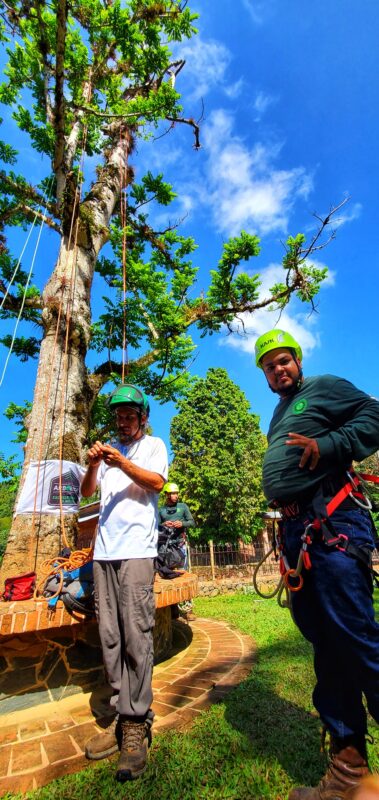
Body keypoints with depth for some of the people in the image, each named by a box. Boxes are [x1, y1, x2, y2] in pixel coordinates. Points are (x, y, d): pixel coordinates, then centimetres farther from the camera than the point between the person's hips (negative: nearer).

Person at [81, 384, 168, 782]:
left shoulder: (154, 445, 9)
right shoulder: (108, 448, 19)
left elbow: (156, 482, -5)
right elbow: (86, 491, 13)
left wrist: (122, 463, -18)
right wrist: (94, 464, -8)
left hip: (137, 548, -4)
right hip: (104, 548, 4)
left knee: (136, 634, -5)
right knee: (109, 636, 6)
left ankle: (137, 723, 6)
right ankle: (120, 716, 18)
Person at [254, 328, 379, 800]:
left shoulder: (324, 388, 4)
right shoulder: (279, 416, 25)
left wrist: (326, 446, -19)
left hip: (332, 522, -8)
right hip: (295, 530, 8)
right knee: (324, 642, 12)